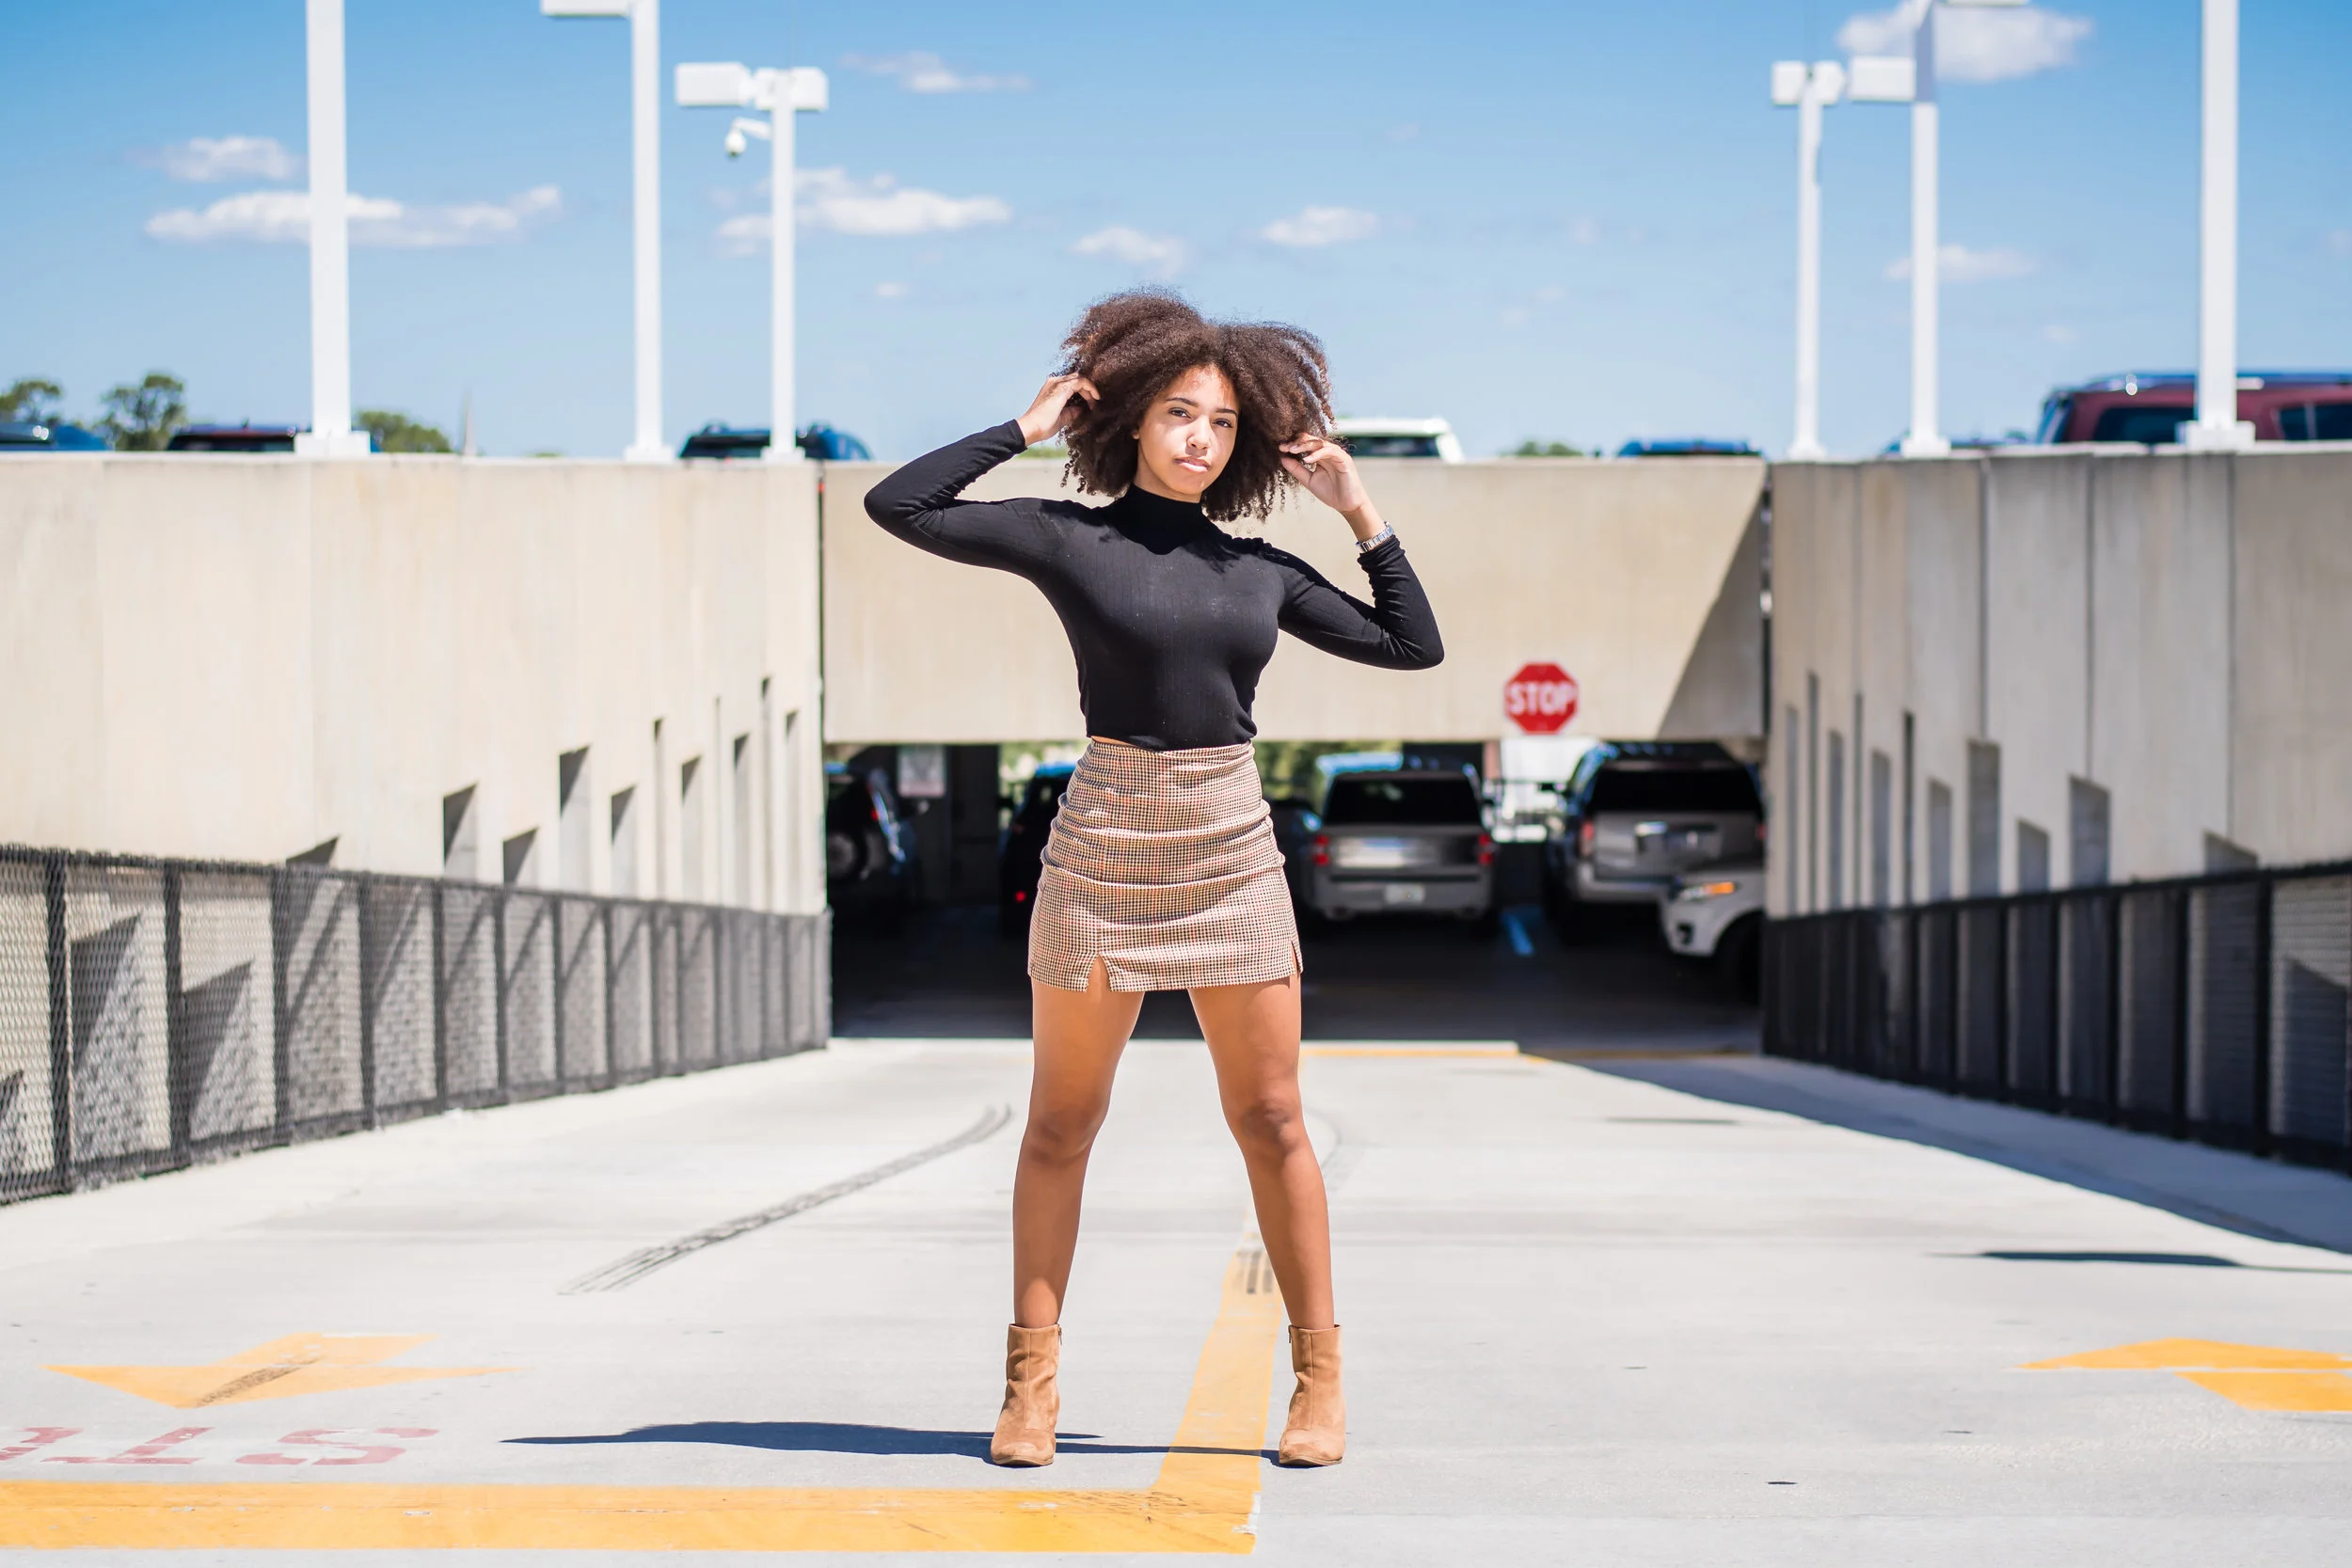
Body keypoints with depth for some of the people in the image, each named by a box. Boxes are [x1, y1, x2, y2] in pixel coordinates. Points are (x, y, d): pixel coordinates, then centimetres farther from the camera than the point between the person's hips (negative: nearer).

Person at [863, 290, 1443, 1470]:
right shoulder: (1067, 539, 1)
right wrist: (1024, 430, -1)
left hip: (1233, 844, 2)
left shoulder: (1261, 570, 10)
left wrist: (1358, 509, 11)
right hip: (1105, 840, -2)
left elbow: (1415, 646, 15)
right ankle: (1031, 1382, 10)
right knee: (1062, 1120, 3)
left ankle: (1320, 1375, 9)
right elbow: (897, 506, -4)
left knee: (1269, 1118, 2)